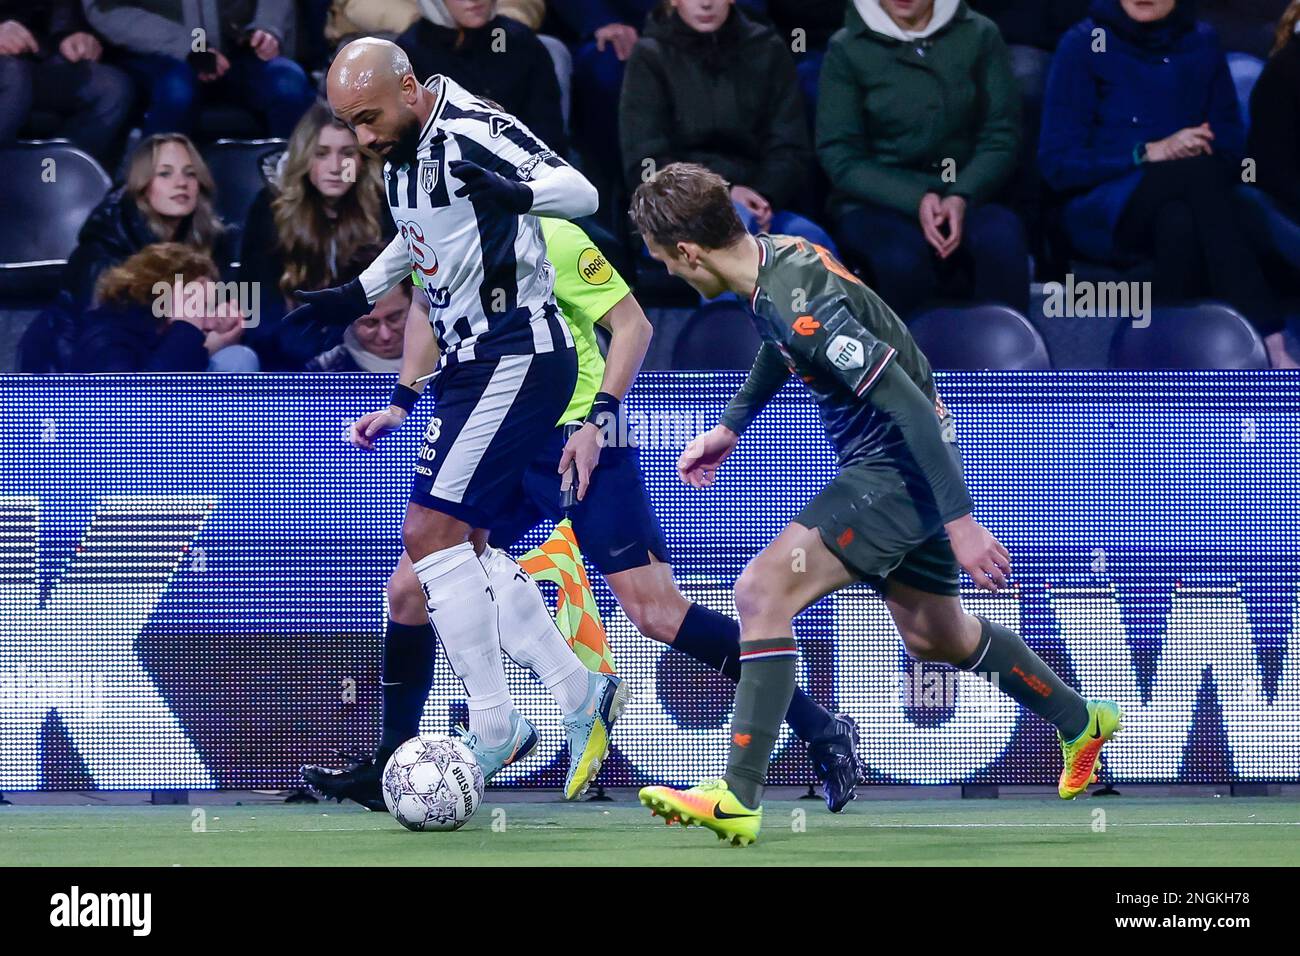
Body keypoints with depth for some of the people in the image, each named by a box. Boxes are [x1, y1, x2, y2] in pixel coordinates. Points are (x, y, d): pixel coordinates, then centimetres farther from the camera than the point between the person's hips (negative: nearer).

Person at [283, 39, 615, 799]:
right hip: (472, 365, 10)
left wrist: (514, 192, -46)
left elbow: (581, 193, -29)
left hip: (517, 359, -10)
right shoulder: (403, 152, 10)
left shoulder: (469, 132, -19)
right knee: (459, 550, 11)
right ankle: (581, 694, 16)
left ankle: (495, 730, -10)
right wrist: (359, 295, 29)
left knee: (432, 533, -15)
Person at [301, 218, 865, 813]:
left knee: (655, 611, -15)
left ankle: (820, 730, -9)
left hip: (580, 448, -7)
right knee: (409, 589, 0)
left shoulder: (548, 239, -17)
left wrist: (596, 419, -21)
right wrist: (400, 405, 15)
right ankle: (388, 768, 15)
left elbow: (632, 324, -13)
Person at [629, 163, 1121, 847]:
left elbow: (908, 403, -29)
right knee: (934, 637, 27)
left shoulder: (801, 304, -29)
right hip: (890, 465, 10)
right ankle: (1080, 724, 48)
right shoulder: (775, 256, 0)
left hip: (898, 470, -10)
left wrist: (959, 521, -28)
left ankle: (738, 800, -21)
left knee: (763, 591, -19)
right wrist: (730, 426, 30)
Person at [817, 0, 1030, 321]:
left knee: (1001, 240, -32)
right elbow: (839, 156, -1)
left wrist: (961, 198, -16)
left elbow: (1000, 138, 3)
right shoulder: (847, 50, 2)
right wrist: (916, 201, -16)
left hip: (964, 199, 1)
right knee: (903, 256, -35)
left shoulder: (979, 36, 5)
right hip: (875, 204, -1)